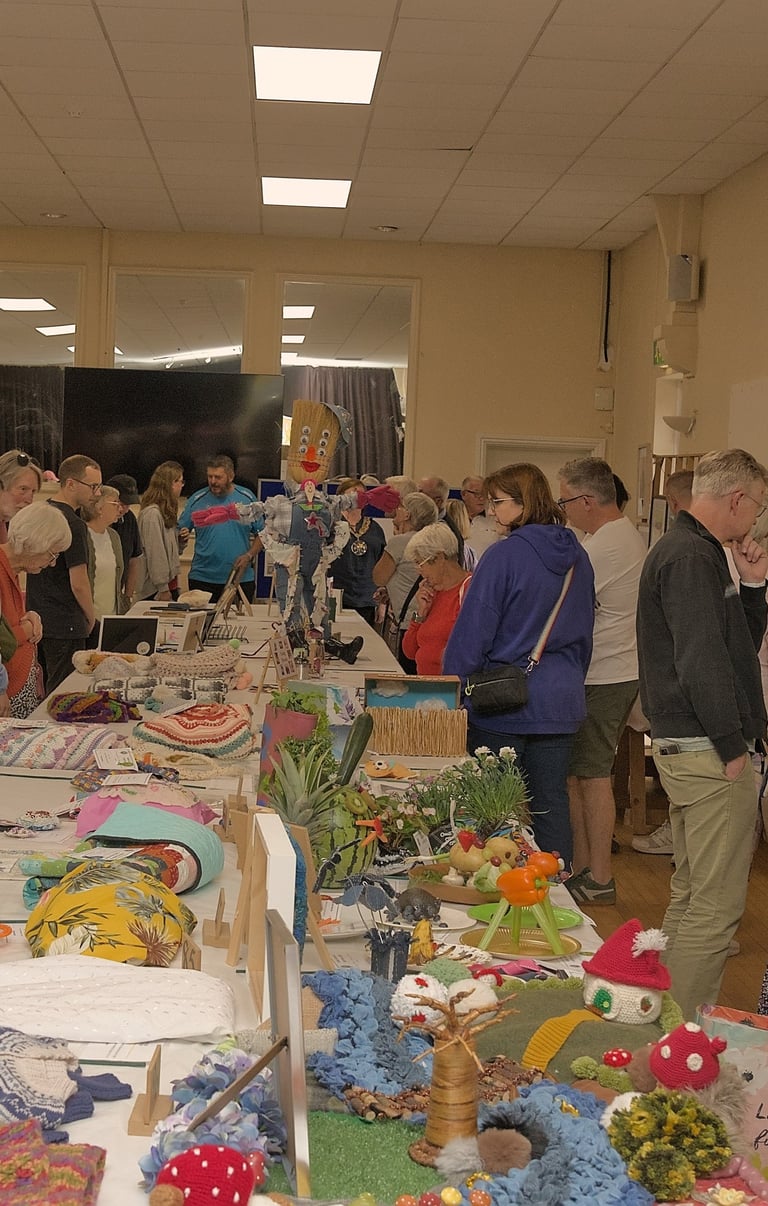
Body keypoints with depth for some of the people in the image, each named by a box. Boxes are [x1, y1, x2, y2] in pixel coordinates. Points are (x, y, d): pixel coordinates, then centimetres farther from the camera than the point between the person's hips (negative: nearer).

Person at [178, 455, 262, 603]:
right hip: (202, 578, 0)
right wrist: (183, 537, -17)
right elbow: (180, 533, 6)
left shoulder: (247, 498, 2)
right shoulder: (197, 500, 2)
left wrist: (249, 555, -8)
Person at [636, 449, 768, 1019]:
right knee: (717, 906, -6)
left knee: (690, 893, 18)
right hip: (708, 752, -11)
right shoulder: (692, 557, -16)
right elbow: (704, 661, -23)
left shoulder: (686, 550, 18)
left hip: (688, 747, 11)